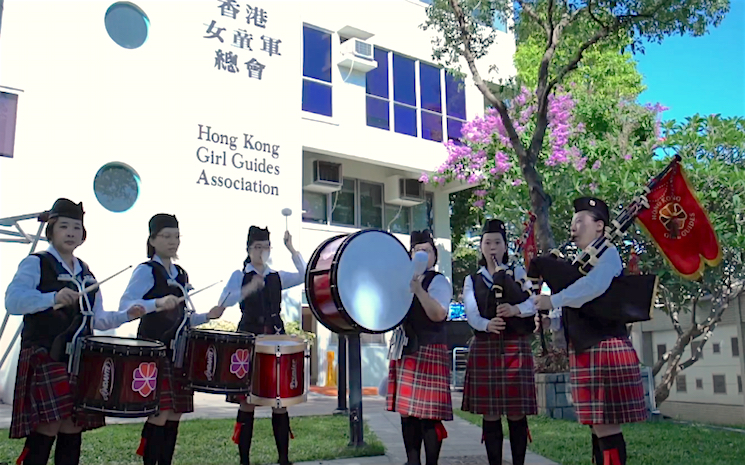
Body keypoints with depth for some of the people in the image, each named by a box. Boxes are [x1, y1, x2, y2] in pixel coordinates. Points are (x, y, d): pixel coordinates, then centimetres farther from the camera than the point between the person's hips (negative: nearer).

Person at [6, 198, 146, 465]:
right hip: (44, 359, -6)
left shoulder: (86, 273, 17)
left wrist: (126, 316, 2)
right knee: (46, 431, -10)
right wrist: (54, 297, -32)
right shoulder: (35, 264, -2)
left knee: (74, 430, 6)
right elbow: (12, 301, -19)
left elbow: (97, 320, 18)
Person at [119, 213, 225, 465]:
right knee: (160, 415, -9)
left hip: (178, 352, 7)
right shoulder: (146, 270, -5)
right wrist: (158, 303, -33)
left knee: (175, 415, 8)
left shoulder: (182, 275, 16)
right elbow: (125, 305, -20)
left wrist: (207, 316, 6)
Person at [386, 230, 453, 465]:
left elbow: (438, 314, -19)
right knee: (407, 410, 10)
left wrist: (417, 289, -27)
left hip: (430, 352, -7)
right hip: (405, 352, 7)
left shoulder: (438, 281, -4)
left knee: (428, 412, -6)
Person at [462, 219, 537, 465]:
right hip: (484, 347, 1)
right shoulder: (472, 280, 14)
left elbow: (533, 303, -3)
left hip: (516, 346, -1)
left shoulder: (518, 273, 13)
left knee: (516, 412, -1)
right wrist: (487, 324, -24)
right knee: (490, 413, 2)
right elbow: (471, 313, -2)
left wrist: (515, 309, -24)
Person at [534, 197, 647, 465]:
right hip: (581, 351, 8)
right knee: (597, 425, 12)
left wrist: (553, 301, -21)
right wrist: (551, 321, 2)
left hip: (606, 348, -8)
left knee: (607, 425, -6)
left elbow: (594, 286, -26)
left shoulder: (608, 253, -4)